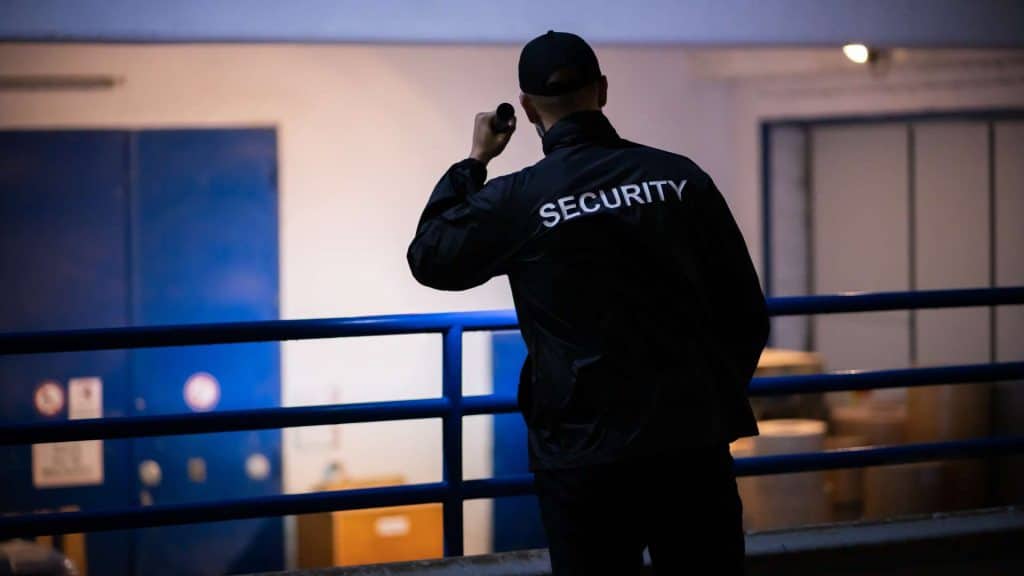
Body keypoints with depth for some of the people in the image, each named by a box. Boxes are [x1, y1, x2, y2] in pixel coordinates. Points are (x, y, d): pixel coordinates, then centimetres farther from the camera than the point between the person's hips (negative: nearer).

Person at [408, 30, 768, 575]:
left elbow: (428, 258, 12)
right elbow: (744, 312, 3)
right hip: (693, 443, 2)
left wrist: (473, 161, 20)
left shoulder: (517, 199, -6)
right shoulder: (682, 177, -1)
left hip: (586, 454, -1)